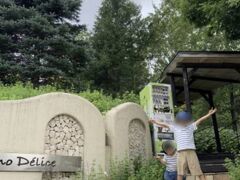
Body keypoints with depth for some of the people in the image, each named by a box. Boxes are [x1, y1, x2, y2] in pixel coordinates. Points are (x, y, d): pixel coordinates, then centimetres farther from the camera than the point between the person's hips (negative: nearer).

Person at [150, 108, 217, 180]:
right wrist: (156, 122, 17)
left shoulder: (191, 126, 12)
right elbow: (165, 125, 16)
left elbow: (200, 120, 10)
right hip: (181, 152, 1)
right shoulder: (175, 128, 13)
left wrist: (209, 114, 8)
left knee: (198, 171, 2)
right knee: (180, 173, 3)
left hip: (191, 151, 0)